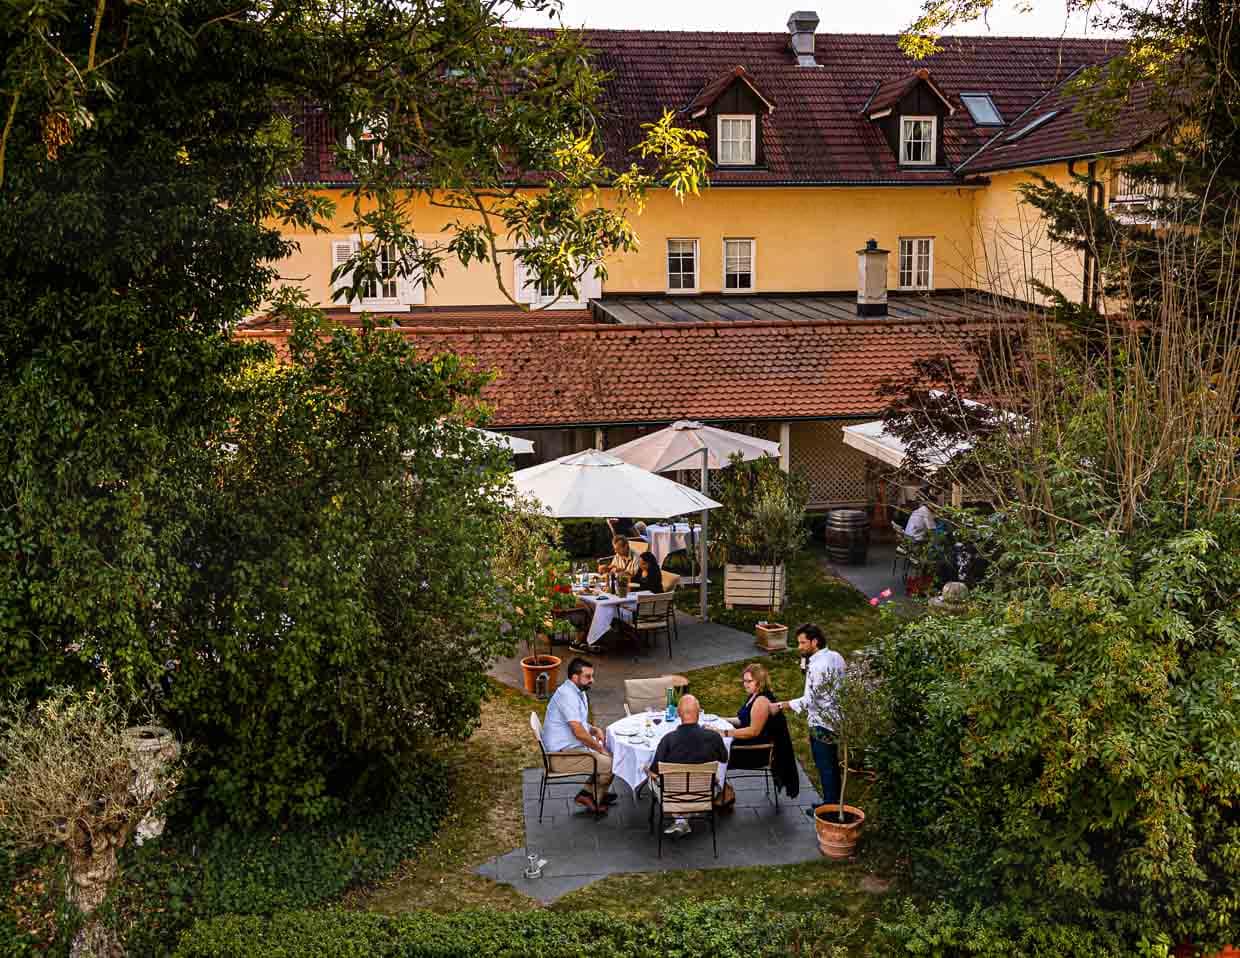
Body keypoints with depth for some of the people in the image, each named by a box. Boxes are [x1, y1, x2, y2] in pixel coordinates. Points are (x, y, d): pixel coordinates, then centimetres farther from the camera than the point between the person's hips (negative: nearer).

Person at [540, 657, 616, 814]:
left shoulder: (579, 693, 11)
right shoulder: (567, 695, -21)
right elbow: (579, 732, -25)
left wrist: (595, 730, 2)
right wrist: (600, 748, -13)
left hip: (572, 747, 10)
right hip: (563, 756, -10)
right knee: (611, 764, -16)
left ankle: (593, 792, 18)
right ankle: (591, 796, 4)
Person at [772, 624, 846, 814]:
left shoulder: (817, 666, -26)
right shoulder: (836, 657, 2)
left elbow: (809, 700, -27)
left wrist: (781, 706, -24)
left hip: (822, 725, -9)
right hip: (837, 720, 9)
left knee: (825, 768, 5)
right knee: (833, 765, 20)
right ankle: (835, 804, 31)